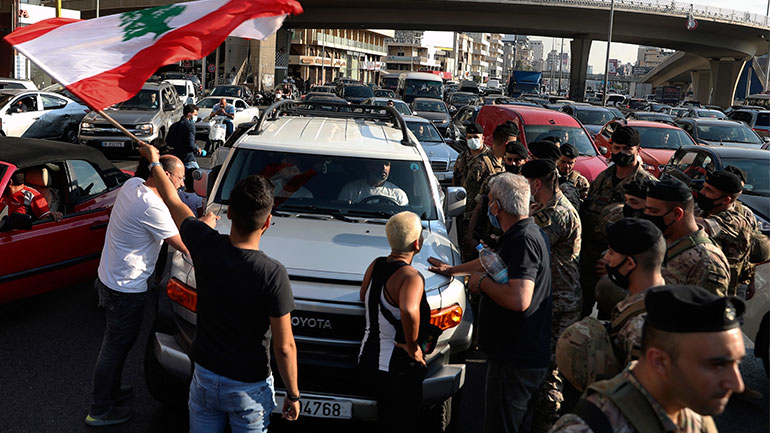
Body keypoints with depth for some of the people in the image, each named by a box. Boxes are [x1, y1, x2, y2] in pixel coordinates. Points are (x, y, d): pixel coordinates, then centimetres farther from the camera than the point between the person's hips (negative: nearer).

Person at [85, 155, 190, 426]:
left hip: (109, 276, 9)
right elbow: (185, 247, -20)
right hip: (126, 289, -9)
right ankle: (100, 411, 18)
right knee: (116, 346, 4)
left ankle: (110, 391, 40)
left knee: (117, 341, 23)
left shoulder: (132, 184, 0)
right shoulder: (153, 208, -28)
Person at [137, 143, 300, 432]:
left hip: (204, 376, 4)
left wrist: (154, 162, 23)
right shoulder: (274, 275, -26)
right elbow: (284, 347, -19)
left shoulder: (205, 244, -16)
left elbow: (173, 202, 5)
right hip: (250, 389, -4)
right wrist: (293, 395, -4)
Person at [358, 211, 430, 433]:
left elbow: (363, 296, 18)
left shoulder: (376, 265, 0)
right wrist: (412, 347, -28)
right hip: (397, 367, -7)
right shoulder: (411, 277, -24)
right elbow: (409, 311, -42)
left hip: (368, 359, 7)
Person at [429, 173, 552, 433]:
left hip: (516, 361, -10)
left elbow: (519, 299, -32)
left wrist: (482, 282, -15)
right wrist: (451, 270, 42)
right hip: (528, 356, 10)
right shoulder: (530, 232, 13)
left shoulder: (523, 240, -20)